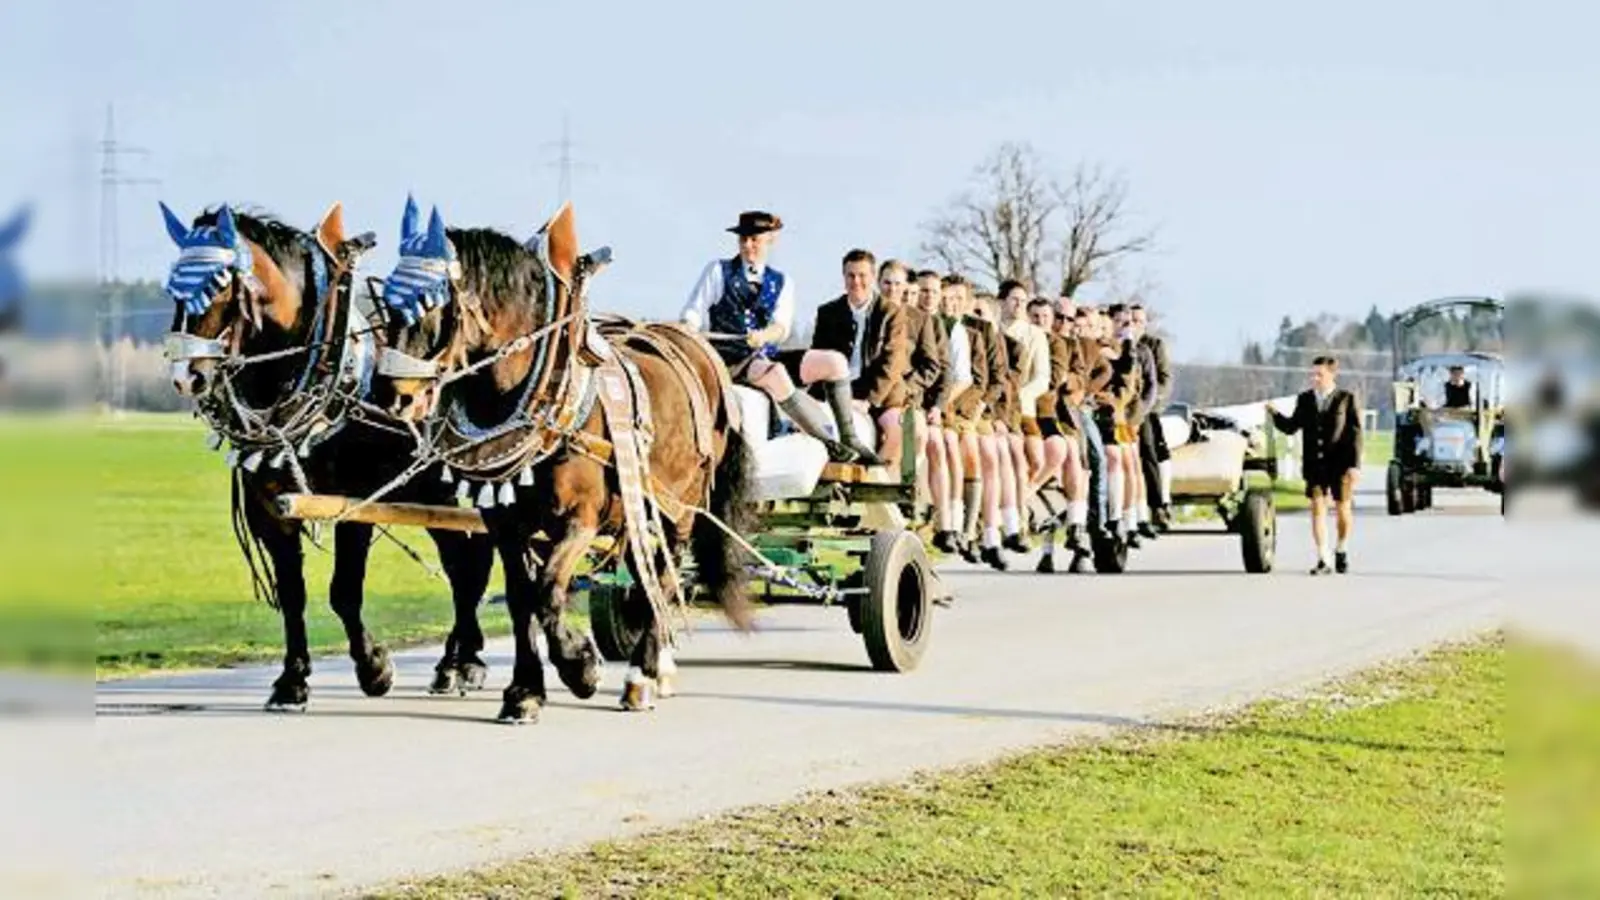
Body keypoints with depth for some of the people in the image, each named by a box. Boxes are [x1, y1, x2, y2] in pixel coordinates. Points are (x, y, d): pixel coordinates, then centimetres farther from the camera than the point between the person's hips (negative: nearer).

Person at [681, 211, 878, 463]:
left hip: (768, 358, 5)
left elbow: (781, 327, -2)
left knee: (835, 362, -13)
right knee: (775, 373, -36)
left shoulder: (782, 283, 16)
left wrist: (764, 335, -25)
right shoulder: (718, 271, 10)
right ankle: (829, 444, -37)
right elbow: (693, 312, 4)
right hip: (729, 360, -5)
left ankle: (850, 439, -12)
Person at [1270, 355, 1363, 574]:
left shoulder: (1347, 399, -1)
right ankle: (1323, 559, -3)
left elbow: (1355, 434, -4)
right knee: (1318, 509, -5)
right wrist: (1276, 415, -9)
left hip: (1340, 464, -2)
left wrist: (1355, 465, -11)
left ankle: (1341, 551, 29)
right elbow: (1291, 427, 11)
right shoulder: (1304, 400, 8)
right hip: (1314, 464, 2)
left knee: (1344, 509, 7)